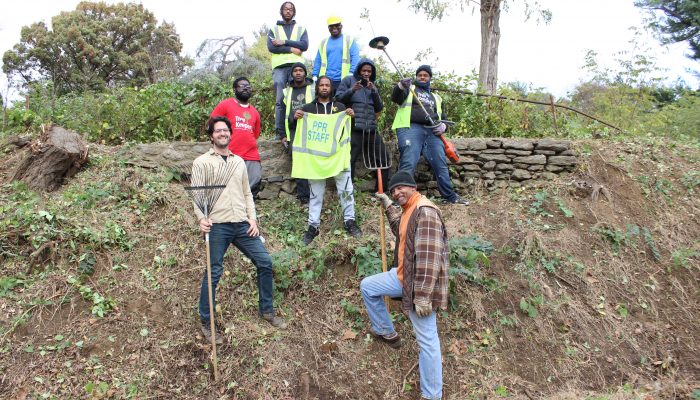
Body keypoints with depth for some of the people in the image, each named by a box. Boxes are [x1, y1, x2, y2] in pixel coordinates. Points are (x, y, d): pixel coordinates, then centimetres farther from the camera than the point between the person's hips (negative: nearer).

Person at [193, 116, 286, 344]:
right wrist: (201, 219, -17)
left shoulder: (239, 162, 18)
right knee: (214, 273, -1)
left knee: (265, 262, 3)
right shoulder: (202, 162, 5)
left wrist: (252, 219, 7)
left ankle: (267, 311, 21)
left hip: (242, 224, 5)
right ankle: (206, 323, 16)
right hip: (217, 225, -4)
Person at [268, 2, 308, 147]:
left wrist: (284, 42, -6)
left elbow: (304, 45, 0)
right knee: (280, 100, -6)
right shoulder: (274, 29, 17)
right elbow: (271, 47, -1)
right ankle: (280, 132, -4)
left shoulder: (301, 28, 18)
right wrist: (291, 49, -7)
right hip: (279, 67, -1)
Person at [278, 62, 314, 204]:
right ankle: (303, 196, 4)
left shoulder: (313, 89, 8)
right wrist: (282, 135, 10)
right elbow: (282, 114, 17)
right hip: (294, 132, 3)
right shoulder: (286, 92, 17)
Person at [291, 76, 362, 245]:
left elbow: (349, 127, 10)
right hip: (315, 155, 0)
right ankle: (313, 226, 9)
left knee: (346, 189, 0)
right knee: (316, 192, 4)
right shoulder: (308, 108, 13)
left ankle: (349, 221, 11)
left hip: (338, 153, 0)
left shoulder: (340, 106, 14)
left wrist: (351, 116, -11)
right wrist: (296, 118, -10)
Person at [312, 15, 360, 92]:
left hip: (344, 80, -2)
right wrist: (315, 75, 3)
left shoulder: (349, 40, 10)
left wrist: (351, 72, -15)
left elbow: (355, 58, 0)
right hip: (326, 80, 3)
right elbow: (317, 61, 16)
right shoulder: (323, 43, 19)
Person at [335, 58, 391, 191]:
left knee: (383, 158, 9)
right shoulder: (349, 80, 7)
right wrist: (352, 90, -16)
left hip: (371, 129, 6)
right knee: (349, 160, -11)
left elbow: (379, 108, 12)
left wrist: (374, 91, -3)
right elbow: (338, 99, -1)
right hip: (353, 128, -6)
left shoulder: (372, 85, 21)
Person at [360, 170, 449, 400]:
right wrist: (388, 206, 25)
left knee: (426, 340, 1)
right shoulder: (408, 210, 11)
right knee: (367, 286, 19)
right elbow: (402, 232, 33)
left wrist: (422, 296, -29)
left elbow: (428, 258, -28)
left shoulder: (425, 211, -23)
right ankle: (387, 333, 31)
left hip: (419, 283, -10)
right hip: (403, 276, 10)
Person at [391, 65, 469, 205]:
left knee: (441, 164, 1)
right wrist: (400, 86, -26)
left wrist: (443, 126, 5)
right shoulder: (409, 88, 18)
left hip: (432, 131, 5)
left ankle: (450, 196, 10)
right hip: (411, 128, -4)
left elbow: (443, 117, 30)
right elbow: (396, 98, -3)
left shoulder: (436, 97, 31)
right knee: (408, 163, -18)